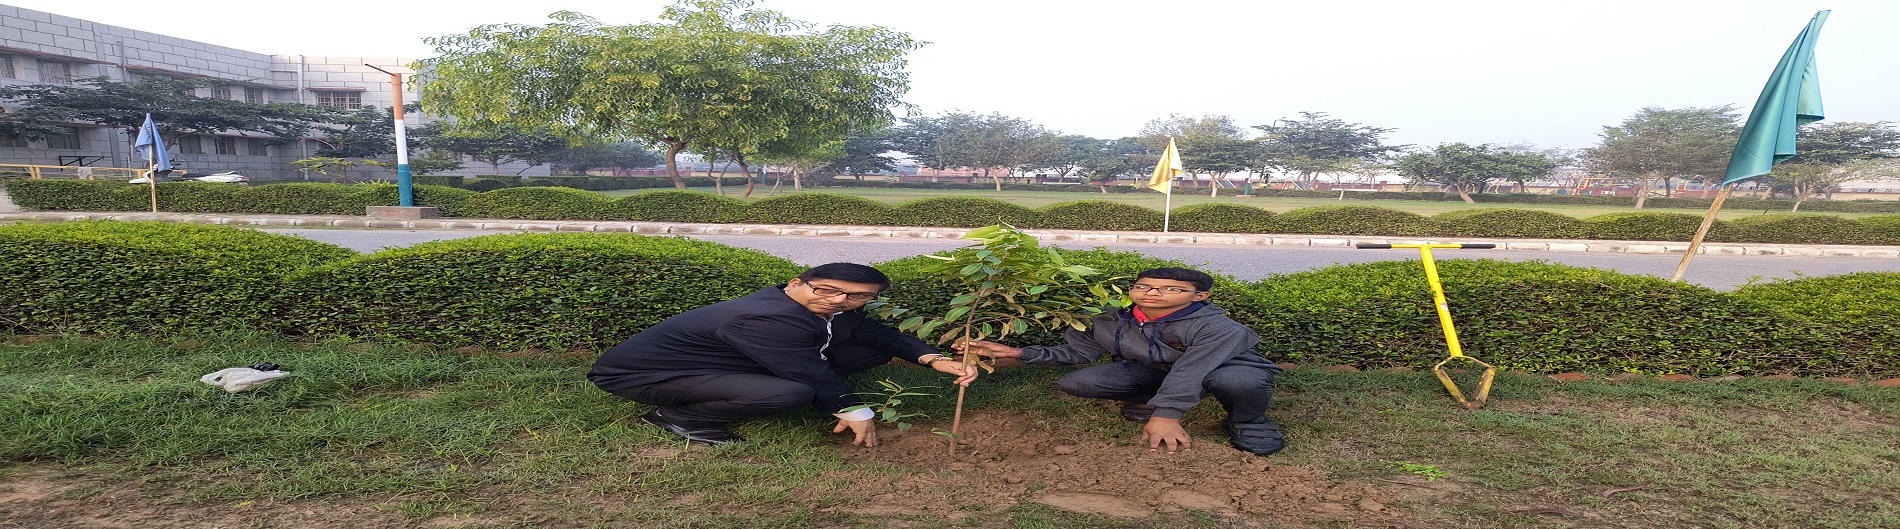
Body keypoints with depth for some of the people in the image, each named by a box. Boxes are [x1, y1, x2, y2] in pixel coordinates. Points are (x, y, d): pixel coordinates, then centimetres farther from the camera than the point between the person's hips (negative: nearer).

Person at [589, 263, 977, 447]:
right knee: (790, 393, -39)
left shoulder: (836, 311, -4)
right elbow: (809, 371, -29)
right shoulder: (765, 319, -34)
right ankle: (679, 415, -11)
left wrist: (934, 359, -12)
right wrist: (852, 411, -16)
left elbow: (879, 335, 2)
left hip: (734, 367, 9)